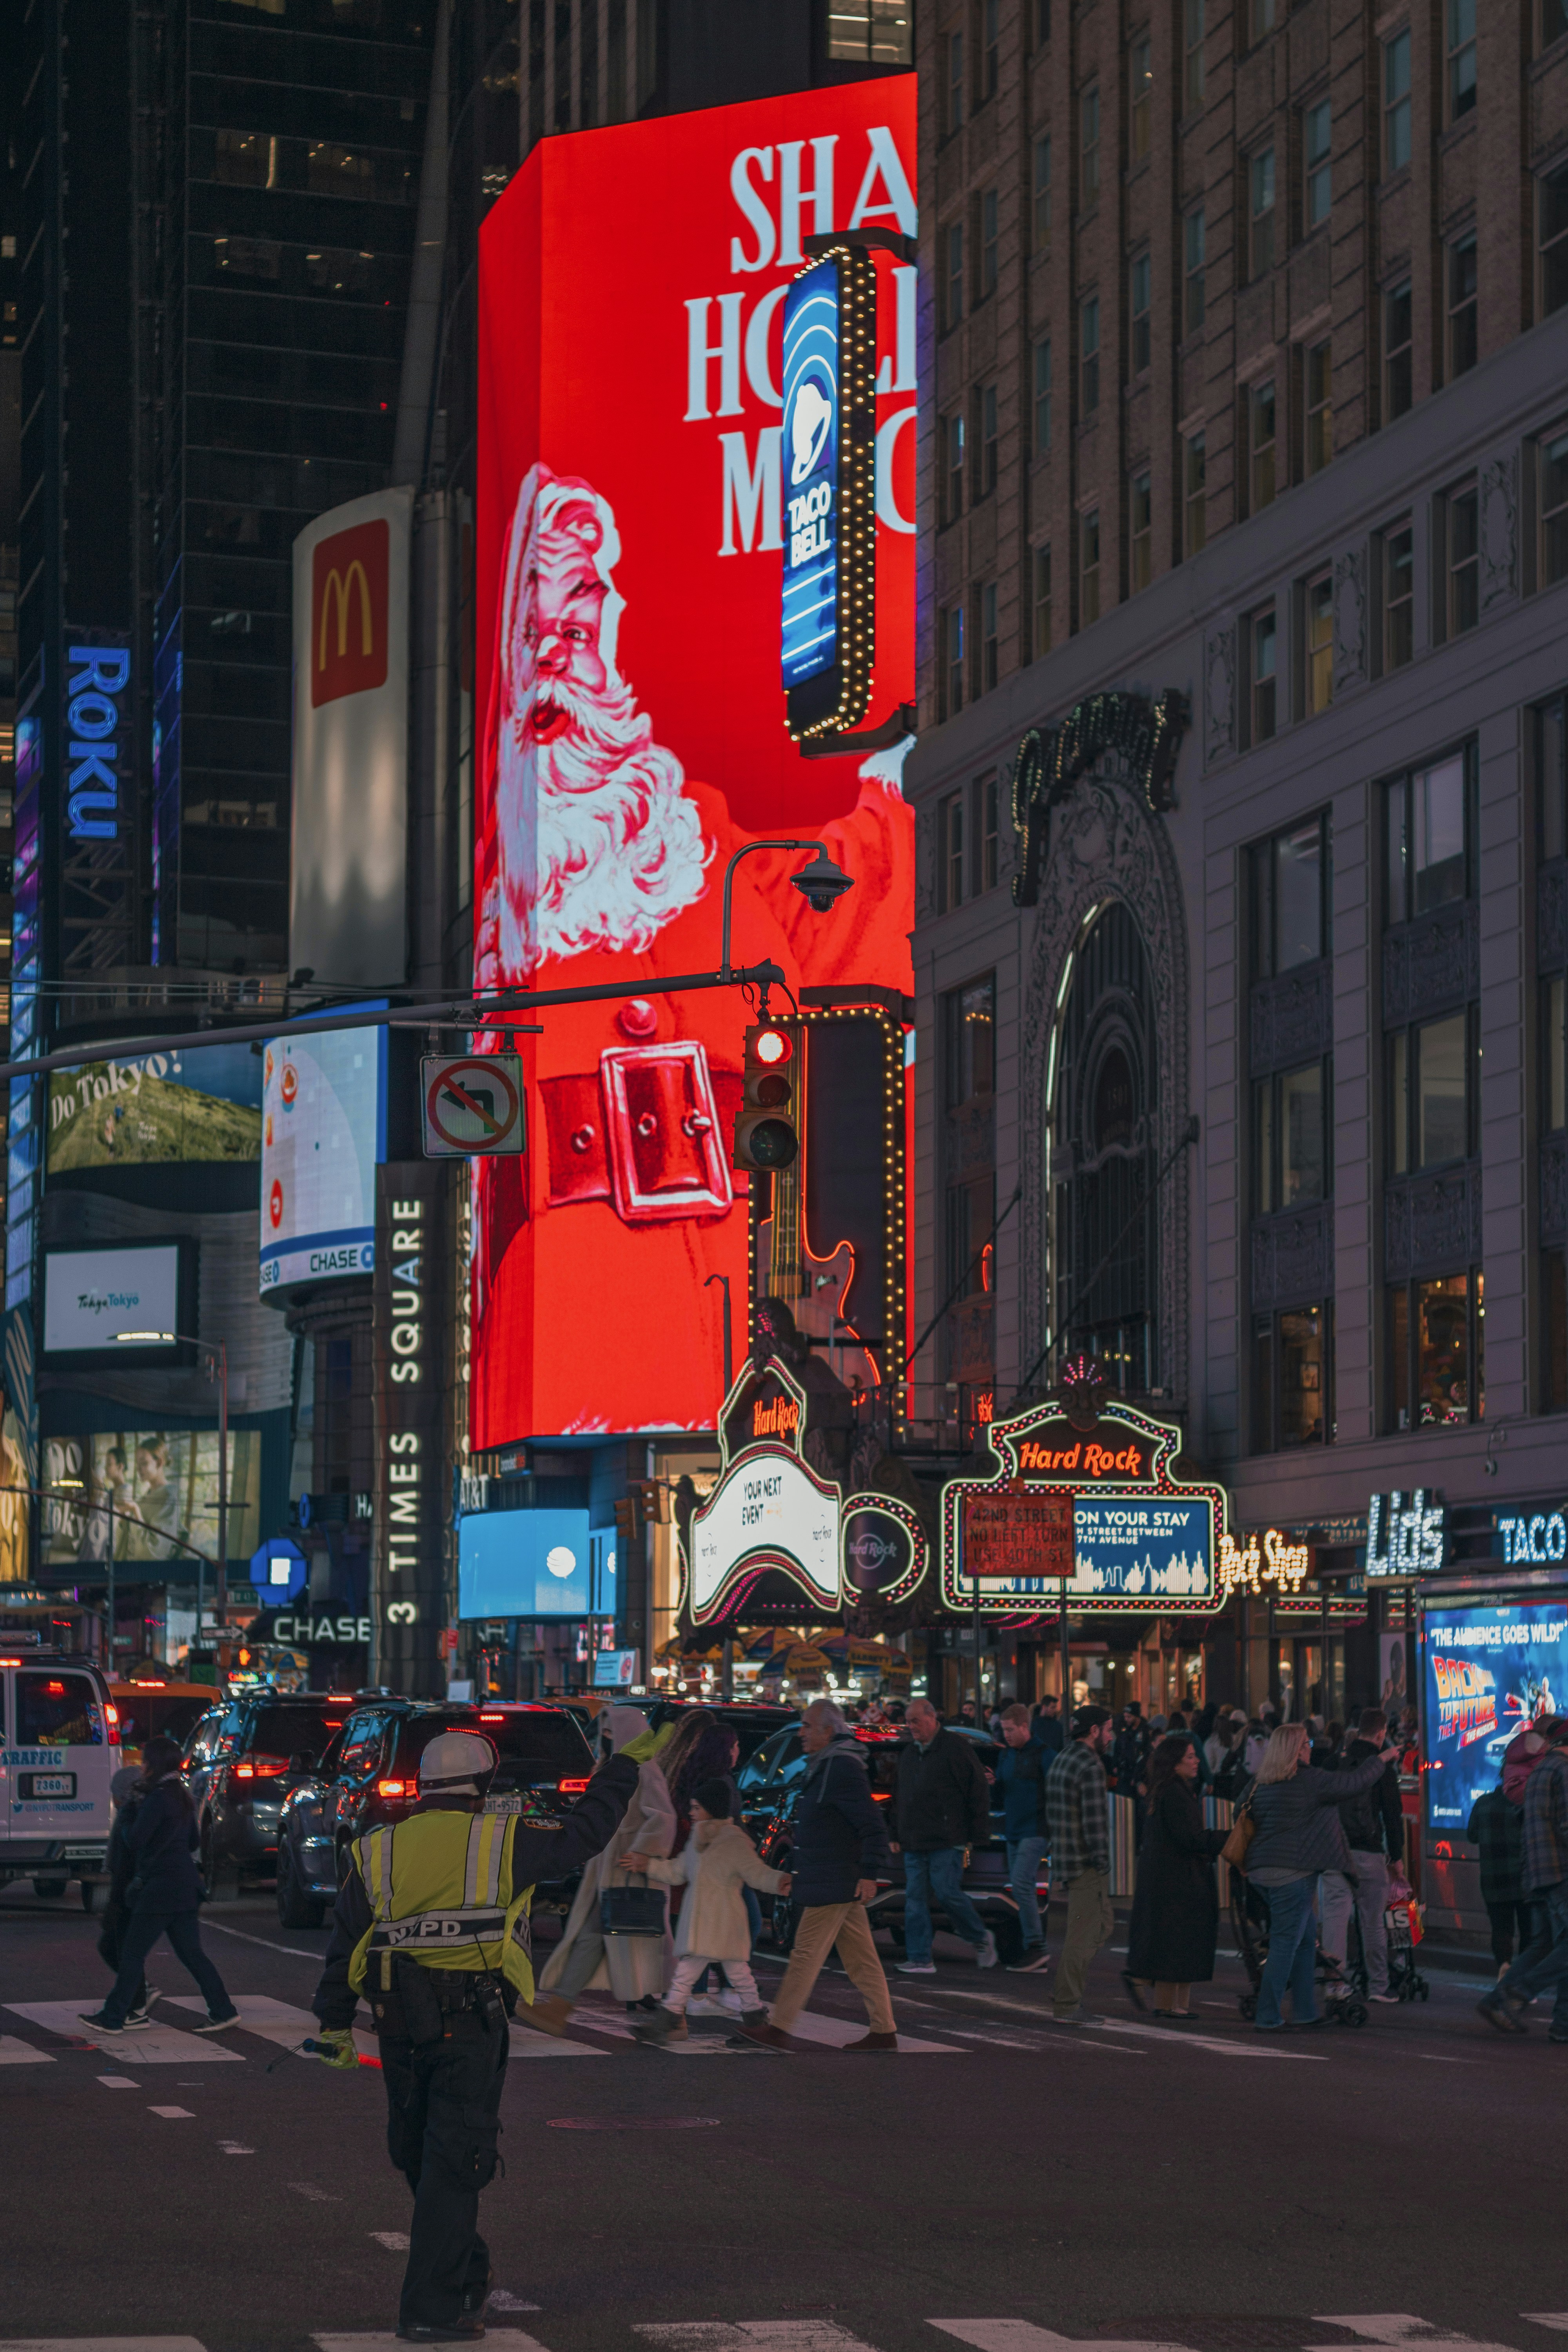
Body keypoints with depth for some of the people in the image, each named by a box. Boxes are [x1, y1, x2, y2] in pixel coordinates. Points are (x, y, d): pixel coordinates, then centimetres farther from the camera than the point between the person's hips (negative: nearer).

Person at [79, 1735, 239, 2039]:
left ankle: (113, 2018, 2)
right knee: (190, 1952, 12)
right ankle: (223, 2011, 10)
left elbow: (135, 1840, -14)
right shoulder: (183, 1797, 13)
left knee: (133, 1953, -2)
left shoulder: (158, 1799, -15)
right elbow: (193, 1842, 21)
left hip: (161, 1887, -9)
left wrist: (129, 1817, 3)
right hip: (185, 1884, 9)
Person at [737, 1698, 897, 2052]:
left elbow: (872, 1826, -21)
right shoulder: (824, 1767, 17)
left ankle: (778, 2029, -5)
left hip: (834, 1886, -10)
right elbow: (812, 1832, 26)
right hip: (837, 1886, 10)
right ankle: (883, 2031, 13)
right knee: (861, 1960, 10)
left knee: (806, 1955, -7)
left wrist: (869, 1873, -25)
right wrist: (794, 1870, 25)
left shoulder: (843, 1768, -16)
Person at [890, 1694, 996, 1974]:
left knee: (947, 1892, -12)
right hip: (914, 1843, 7)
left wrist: (977, 1836, -9)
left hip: (947, 1842, -7)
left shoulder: (955, 1747, -4)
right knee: (915, 1898, 1)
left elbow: (979, 1793, -5)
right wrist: (897, 1836, 21)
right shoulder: (908, 1754, 19)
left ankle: (981, 1938, 11)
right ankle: (920, 1959, 2)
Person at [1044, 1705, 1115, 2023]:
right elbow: (1095, 1820, -20)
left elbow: (1051, 1815, 19)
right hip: (1086, 1864, -10)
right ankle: (1067, 2005, 0)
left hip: (1064, 1857, 10)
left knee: (1102, 1926, 18)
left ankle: (1067, 1995, 19)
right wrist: (1102, 1862, -16)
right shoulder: (1090, 1766, -16)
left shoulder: (1060, 1760, 14)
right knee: (1083, 1935, -3)